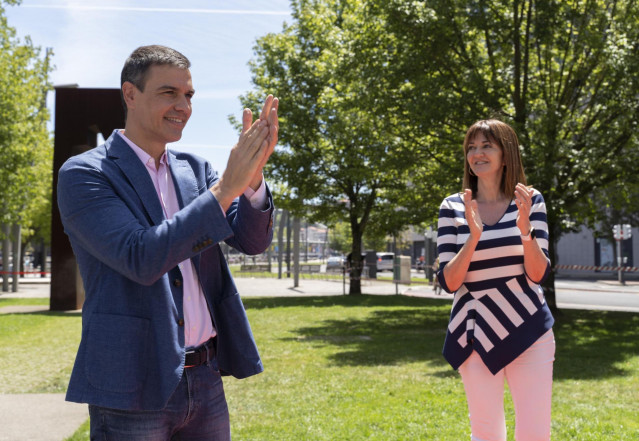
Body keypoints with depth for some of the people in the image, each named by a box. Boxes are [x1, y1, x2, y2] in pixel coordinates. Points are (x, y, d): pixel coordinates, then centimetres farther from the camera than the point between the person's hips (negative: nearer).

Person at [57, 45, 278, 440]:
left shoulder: (196, 170, 9)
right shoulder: (83, 174, -8)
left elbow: (254, 240, -1)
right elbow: (142, 260, -20)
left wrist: (252, 173, -19)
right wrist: (226, 186, -23)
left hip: (205, 380, 6)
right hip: (132, 389, -5)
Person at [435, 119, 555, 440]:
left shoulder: (531, 201, 0)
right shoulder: (452, 207, -2)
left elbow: (538, 274, -6)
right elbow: (449, 282, -7)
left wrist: (525, 229, -22)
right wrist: (474, 236, -22)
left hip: (527, 330, 0)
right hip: (476, 333, 0)